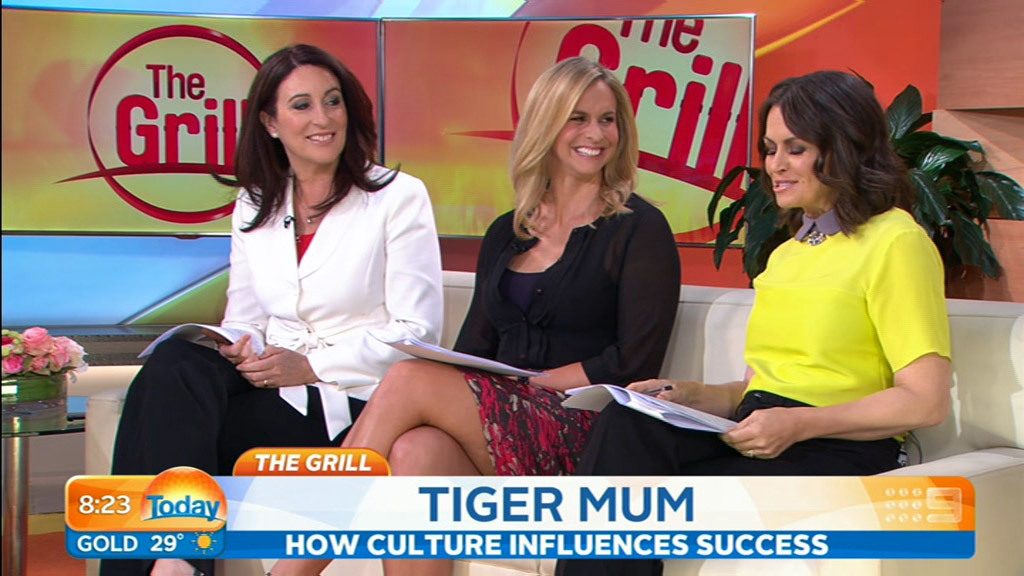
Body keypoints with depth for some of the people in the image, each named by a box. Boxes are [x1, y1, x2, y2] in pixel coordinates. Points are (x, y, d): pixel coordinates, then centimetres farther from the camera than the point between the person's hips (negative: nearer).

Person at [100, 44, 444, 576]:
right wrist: (243, 349, -8)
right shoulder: (254, 208, 17)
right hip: (271, 388, 5)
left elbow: (418, 331, -5)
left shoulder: (398, 197, 1)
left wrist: (311, 366, -15)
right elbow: (243, 318, 18)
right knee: (175, 360, -28)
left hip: (354, 402, -5)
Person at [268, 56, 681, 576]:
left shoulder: (640, 230, 2)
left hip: (581, 433, -4)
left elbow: (633, 366, -6)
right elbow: (475, 346, 16)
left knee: (409, 378, -25)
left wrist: (530, 382, -10)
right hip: (496, 424, 5)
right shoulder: (506, 234, 20)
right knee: (417, 451, -32)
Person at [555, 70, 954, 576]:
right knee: (625, 423, -23)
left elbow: (926, 402, -10)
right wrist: (698, 397, 7)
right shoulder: (786, 254, 25)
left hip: (837, 457, -7)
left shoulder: (895, 242, -2)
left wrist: (799, 424, -17)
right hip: (756, 439, 7)